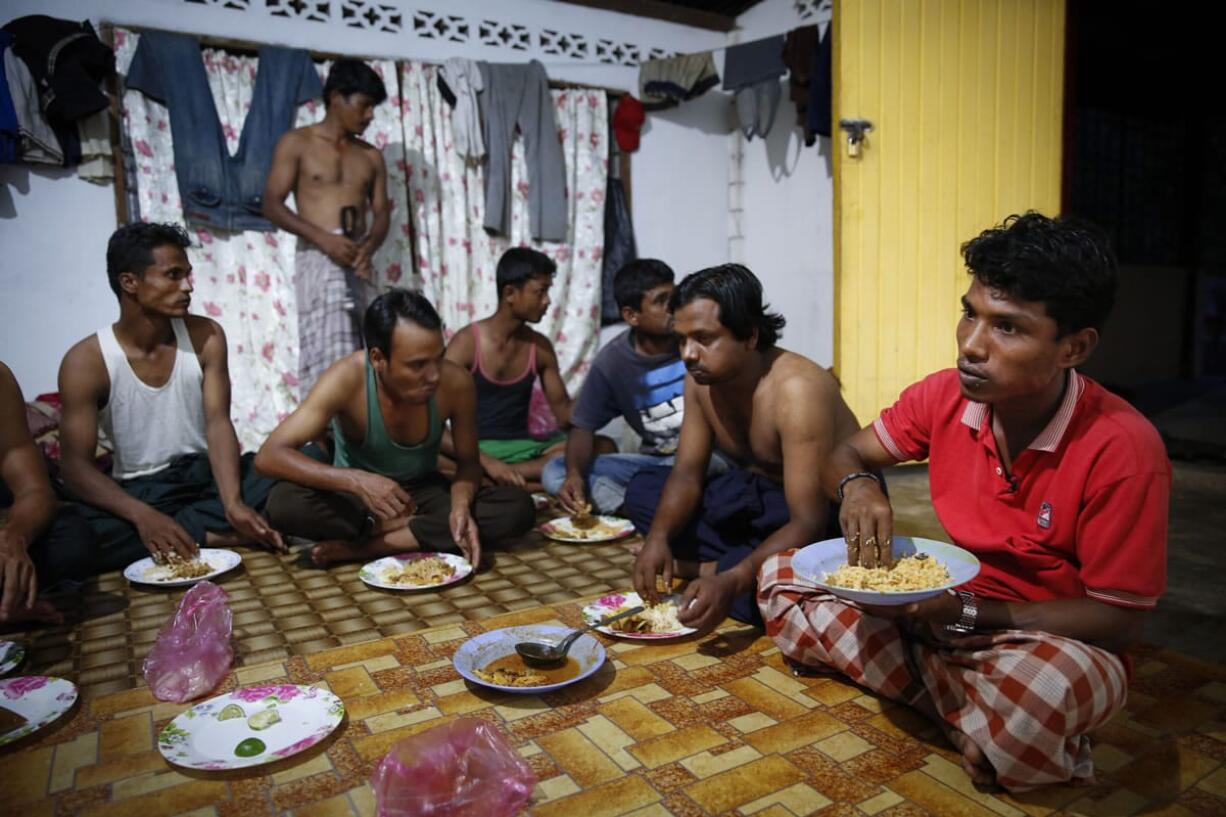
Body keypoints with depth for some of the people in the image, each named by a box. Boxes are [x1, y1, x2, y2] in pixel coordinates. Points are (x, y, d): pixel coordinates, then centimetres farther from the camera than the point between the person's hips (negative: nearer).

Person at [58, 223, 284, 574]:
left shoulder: (206, 336, -3)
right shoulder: (85, 361, -10)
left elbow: (218, 424, -12)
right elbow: (75, 466, -14)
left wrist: (233, 503, -30)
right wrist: (143, 515, -34)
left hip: (207, 474, 2)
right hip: (139, 491, -1)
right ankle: (215, 536, -24)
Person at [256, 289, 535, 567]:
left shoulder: (456, 382, -22)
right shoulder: (347, 379, -28)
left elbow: (467, 462, -8)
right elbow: (269, 455, -32)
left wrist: (461, 507, -30)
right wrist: (355, 480, -45)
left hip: (425, 491, 2)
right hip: (358, 495, -1)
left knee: (519, 508, -24)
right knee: (283, 502, -33)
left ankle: (362, 547, -24)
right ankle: (425, 528, -17)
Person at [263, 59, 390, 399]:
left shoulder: (371, 155, 17)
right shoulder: (296, 143, 4)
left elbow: (381, 212, 12)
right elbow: (272, 204, -3)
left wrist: (368, 246, -11)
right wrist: (322, 237, -19)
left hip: (357, 262, 4)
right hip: (318, 258, -4)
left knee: (359, 355, 0)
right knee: (329, 353, -12)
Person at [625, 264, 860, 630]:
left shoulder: (797, 390, -30)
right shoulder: (701, 378, -8)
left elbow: (809, 523, -34)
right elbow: (687, 474, -4)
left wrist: (732, 581, -47)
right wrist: (658, 536, -24)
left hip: (831, 512, -7)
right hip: (760, 496, 7)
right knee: (643, 489, -2)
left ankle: (706, 569, -10)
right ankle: (736, 564, -15)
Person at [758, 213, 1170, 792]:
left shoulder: (1122, 450, -22)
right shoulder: (945, 396, -10)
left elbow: (1117, 620, -15)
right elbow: (845, 455, 4)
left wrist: (967, 612, -24)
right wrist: (857, 486, -21)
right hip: (946, 616, 6)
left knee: (1037, 689, -42)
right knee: (781, 578, -7)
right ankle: (987, 717, -10)